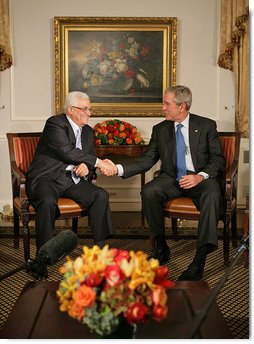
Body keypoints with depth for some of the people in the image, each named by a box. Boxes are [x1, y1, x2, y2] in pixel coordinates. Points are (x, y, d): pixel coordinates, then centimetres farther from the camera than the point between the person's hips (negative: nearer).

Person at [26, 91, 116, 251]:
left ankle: (100, 247, -10)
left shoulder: (88, 132, 17)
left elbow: (90, 160, 16)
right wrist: (98, 162, -18)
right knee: (48, 201, -35)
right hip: (47, 178, -6)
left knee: (101, 195, -16)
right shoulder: (55, 123, -7)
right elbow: (67, 152, -20)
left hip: (73, 179, 6)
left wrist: (87, 167, -10)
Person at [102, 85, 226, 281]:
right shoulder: (160, 129, 11)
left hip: (202, 179, -2)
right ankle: (161, 248, -11)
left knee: (212, 195, -36)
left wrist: (200, 176, -20)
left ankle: (199, 261, -36)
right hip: (172, 178, 3)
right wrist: (118, 169, -7)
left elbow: (218, 159, -1)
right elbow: (147, 160, 7)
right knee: (148, 192, -27)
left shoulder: (206, 125, 3)